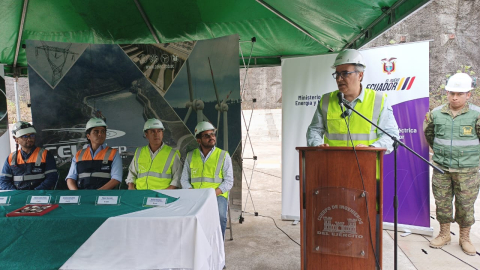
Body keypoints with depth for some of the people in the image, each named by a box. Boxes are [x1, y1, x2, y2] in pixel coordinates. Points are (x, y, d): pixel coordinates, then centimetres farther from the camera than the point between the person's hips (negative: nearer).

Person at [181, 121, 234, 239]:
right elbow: (184, 180, 12)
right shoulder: (190, 156, 11)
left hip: (217, 195, -1)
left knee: (220, 216, -32)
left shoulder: (224, 156, 3)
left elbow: (229, 181, 0)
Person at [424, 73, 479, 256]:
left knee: (465, 205, 8)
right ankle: (444, 234, 27)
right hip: (441, 168, 2)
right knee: (442, 202, 10)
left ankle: (465, 238, 26)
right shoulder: (436, 113, 1)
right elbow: (429, 134, 17)